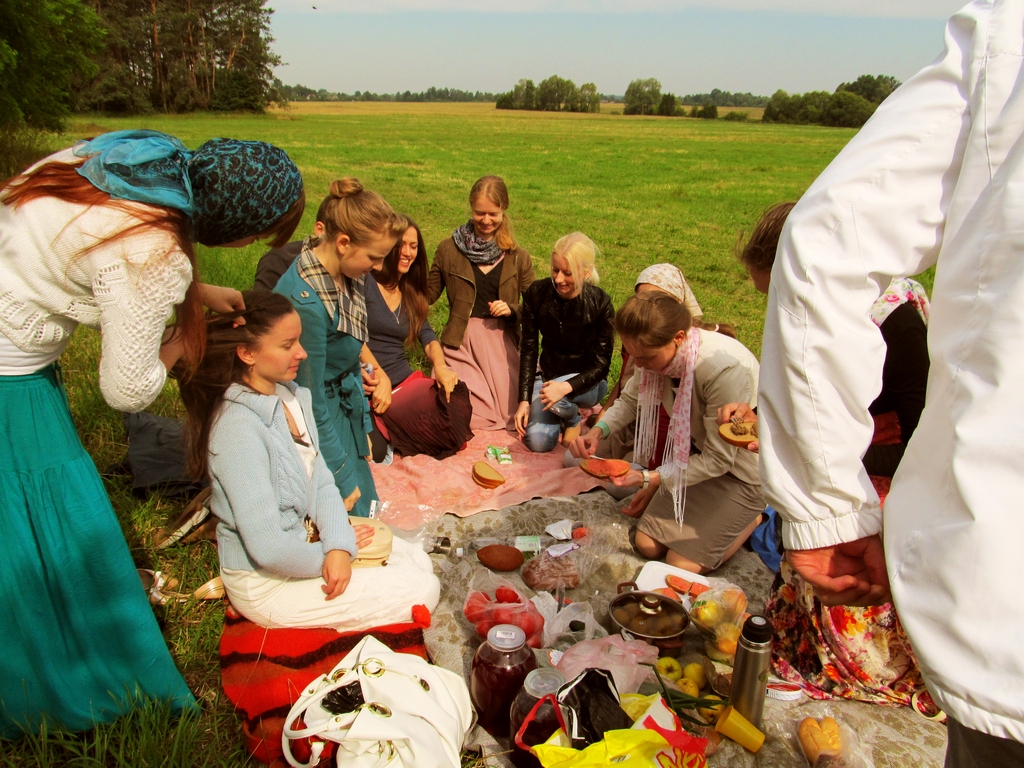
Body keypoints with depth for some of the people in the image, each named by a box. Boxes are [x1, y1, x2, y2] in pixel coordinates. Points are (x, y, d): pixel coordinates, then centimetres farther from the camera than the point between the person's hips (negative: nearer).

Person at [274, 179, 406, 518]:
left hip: (345, 410, 9)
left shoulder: (345, 273, -5)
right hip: (318, 425, -8)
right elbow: (311, 405, -24)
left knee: (365, 502, 16)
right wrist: (343, 480, -15)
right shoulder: (306, 301, -31)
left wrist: (364, 425, 14)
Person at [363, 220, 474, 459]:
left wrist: (440, 365, -13)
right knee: (375, 450, -31)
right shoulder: (365, 282, -3)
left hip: (405, 381, 6)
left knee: (455, 400, -24)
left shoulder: (411, 293, 19)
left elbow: (427, 336, 9)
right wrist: (379, 375, -23)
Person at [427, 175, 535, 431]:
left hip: (502, 343, 1)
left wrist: (512, 310, -13)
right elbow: (427, 295, 8)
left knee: (509, 413, -5)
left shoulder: (518, 258, 4)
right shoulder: (449, 249, 2)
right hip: (461, 342, -1)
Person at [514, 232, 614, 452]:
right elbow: (528, 350, -6)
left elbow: (601, 365, -17)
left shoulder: (600, 304, -20)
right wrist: (524, 400, -11)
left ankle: (573, 419, 2)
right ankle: (565, 409, 16)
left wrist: (566, 386, -35)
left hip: (586, 381, -2)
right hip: (548, 374, 3)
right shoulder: (536, 294, -13)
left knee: (555, 399, -36)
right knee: (537, 442, -17)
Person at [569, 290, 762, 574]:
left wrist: (651, 479, -25)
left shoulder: (726, 369, -36)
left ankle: (753, 516, 14)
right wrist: (597, 431, -17)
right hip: (698, 453, 7)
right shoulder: (660, 352, -15)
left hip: (740, 469, -6)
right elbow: (630, 399, 2)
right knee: (647, 544, 4)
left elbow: (719, 459, -26)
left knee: (682, 565, -7)